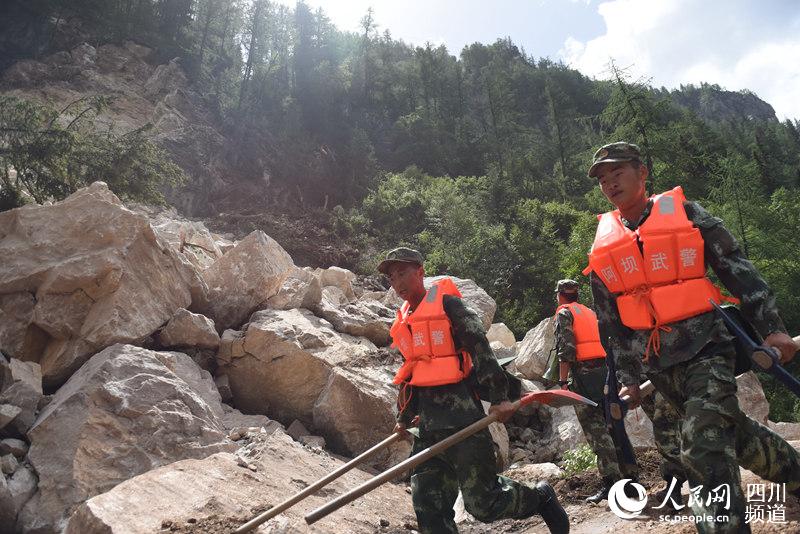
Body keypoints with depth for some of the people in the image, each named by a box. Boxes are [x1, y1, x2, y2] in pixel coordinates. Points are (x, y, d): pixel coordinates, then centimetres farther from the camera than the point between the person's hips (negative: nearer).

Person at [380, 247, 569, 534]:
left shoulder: (447, 302, -3)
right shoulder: (404, 321, 18)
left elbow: (480, 348, -11)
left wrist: (499, 397, -18)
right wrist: (404, 417, 31)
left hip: (462, 415, -7)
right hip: (429, 424, 7)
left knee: (483, 504, -3)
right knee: (428, 506, 3)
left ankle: (541, 497, 25)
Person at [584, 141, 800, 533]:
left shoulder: (684, 213, -2)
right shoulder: (603, 245, 7)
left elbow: (737, 269, 0)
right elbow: (610, 320, 10)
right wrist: (627, 376, 9)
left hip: (705, 349, -4)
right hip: (659, 367, 4)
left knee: (704, 447, -18)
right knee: (733, 432, 18)